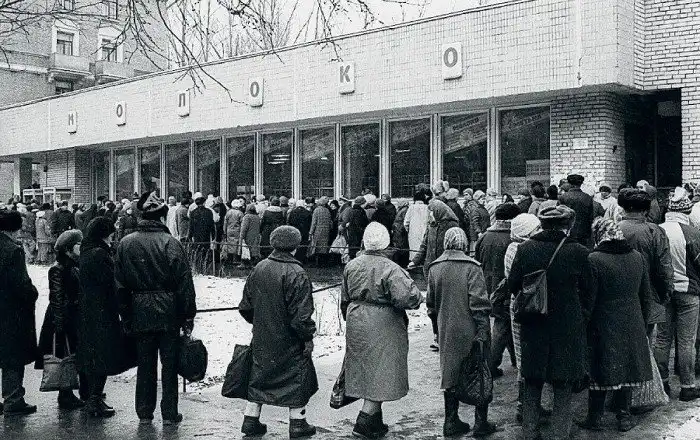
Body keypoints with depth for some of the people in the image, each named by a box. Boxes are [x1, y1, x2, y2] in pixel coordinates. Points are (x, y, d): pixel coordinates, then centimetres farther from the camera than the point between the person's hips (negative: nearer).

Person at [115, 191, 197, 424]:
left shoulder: (126, 244, 1)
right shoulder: (171, 243, -11)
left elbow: (120, 284, 5)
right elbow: (184, 282, -11)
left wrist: (126, 316, 13)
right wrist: (188, 315, -3)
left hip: (140, 313, 3)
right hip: (169, 313, -3)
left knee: (145, 364, 14)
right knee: (169, 364, 6)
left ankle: (144, 413, 21)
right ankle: (169, 413, 12)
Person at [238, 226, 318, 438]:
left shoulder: (258, 269, 0)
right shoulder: (296, 275, -20)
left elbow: (245, 306, 8)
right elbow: (301, 315, -21)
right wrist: (308, 337, -9)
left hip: (261, 340, 6)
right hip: (288, 341, -6)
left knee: (259, 375, 17)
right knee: (297, 377, 10)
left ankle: (251, 420, 24)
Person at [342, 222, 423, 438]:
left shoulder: (351, 266, 2)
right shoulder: (390, 269, -18)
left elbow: (344, 299, 12)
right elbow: (406, 298, -26)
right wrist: (417, 295, -4)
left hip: (356, 325, 7)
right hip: (383, 327, -6)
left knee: (367, 372, 17)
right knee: (380, 374, 4)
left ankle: (375, 421, 28)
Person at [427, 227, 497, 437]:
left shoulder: (434, 268, 1)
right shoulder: (471, 267, -13)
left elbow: (430, 302, 8)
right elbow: (479, 303, -16)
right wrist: (483, 331, -11)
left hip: (446, 331, 4)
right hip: (469, 331, -4)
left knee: (450, 374, 14)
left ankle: (451, 422, 20)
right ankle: (481, 423, 14)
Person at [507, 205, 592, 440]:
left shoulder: (525, 249, -7)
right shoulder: (579, 252, -11)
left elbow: (512, 285, 0)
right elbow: (587, 291, -2)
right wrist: (583, 317, 13)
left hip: (533, 327, 2)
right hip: (567, 328, -2)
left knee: (532, 385, 15)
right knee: (563, 387, 11)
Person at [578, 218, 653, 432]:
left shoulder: (594, 260, -16)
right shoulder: (638, 257, 2)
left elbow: (589, 299, -15)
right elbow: (646, 296, 9)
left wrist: (584, 325, -4)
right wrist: (642, 322, 19)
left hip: (604, 326, -4)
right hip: (632, 325, 5)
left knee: (599, 373, 6)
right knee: (626, 369, 14)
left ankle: (595, 417, 16)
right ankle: (624, 417, 22)